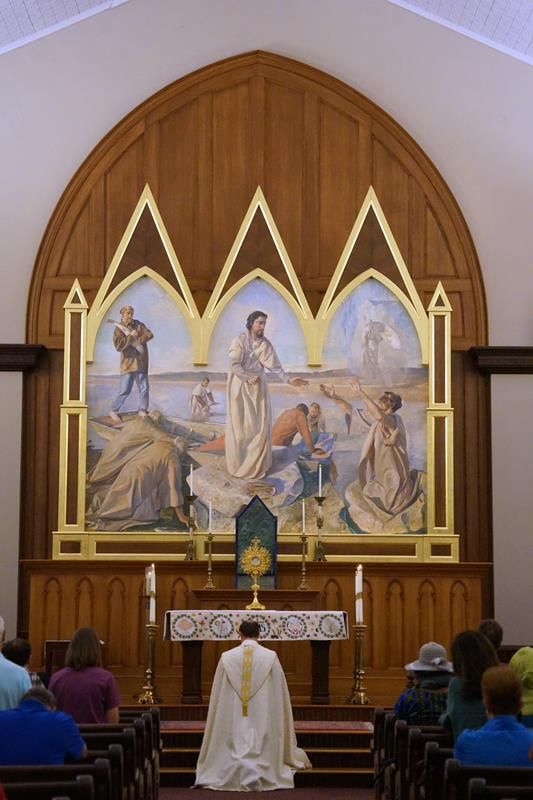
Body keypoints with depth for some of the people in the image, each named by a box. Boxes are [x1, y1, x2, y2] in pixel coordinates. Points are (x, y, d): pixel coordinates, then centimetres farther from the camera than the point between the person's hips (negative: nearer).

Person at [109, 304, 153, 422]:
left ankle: (142, 410, 21)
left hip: (141, 363, 5)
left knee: (144, 388, 7)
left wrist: (138, 340, -17)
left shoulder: (139, 325, 8)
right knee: (125, 391, -4)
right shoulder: (118, 329, -6)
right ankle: (113, 411, 11)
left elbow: (150, 335, -4)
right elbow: (118, 346, -20)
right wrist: (131, 337, -19)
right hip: (128, 363, -5)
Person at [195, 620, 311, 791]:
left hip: (233, 719, 1)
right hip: (262, 718, -1)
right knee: (260, 748, 7)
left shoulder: (227, 657, 0)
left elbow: (217, 695, 5)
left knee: (236, 748, 10)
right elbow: (279, 693, 2)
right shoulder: (271, 657, -2)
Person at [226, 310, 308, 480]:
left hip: (258, 388, 4)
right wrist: (248, 379, -17)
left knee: (260, 425, 1)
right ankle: (238, 465, 7)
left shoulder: (265, 344, 2)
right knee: (240, 425, 0)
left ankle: (256, 464, 10)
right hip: (240, 387, -4)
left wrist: (288, 380, -15)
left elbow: (274, 365, -4)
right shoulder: (239, 341, -9)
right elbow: (234, 364, -13)